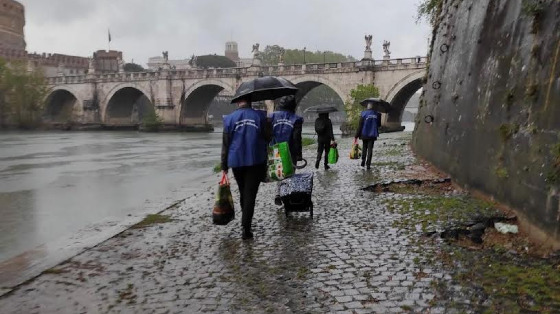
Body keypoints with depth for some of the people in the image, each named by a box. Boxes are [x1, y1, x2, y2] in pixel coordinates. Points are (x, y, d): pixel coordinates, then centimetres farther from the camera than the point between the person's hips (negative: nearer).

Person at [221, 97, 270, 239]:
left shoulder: (229, 118, 1)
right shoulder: (260, 116, -2)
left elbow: (225, 144, 1)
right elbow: (268, 138, -1)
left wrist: (224, 165, 6)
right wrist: (267, 159, 13)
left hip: (236, 161, 2)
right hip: (256, 161, -2)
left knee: (243, 192, 19)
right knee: (250, 193, -2)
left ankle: (246, 222, 34)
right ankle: (246, 228, -9)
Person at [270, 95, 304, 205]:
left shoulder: (273, 116, 1)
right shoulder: (296, 119, -7)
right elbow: (297, 138, -9)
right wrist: (299, 154, -4)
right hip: (290, 153, -3)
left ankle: (278, 194, 0)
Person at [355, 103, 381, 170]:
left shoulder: (364, 114, -8)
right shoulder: (377, 114, -1)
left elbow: (360, 125, -8)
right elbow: (379, 125, 10)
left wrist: (357, 135, -5)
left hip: (364, 134, -1)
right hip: (372, 135, 1)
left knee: (364, 147, 17)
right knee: (370, 149, 3)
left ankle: (363, 161, 9)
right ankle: (368, 164, -2)